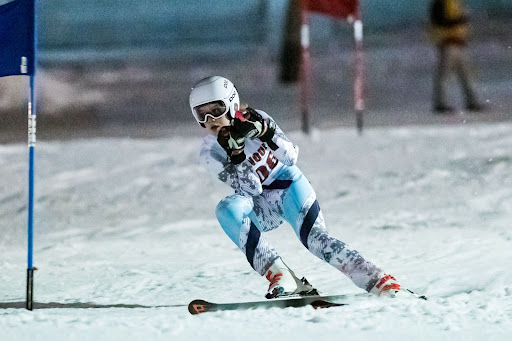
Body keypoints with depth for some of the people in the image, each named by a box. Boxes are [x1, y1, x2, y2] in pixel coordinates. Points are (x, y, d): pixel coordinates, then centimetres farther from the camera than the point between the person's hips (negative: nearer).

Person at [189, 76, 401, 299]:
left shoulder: (254, 120, -13)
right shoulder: (210, 153, -13)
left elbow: (291, 156, -21)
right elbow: (250, 190, -20)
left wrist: (266, 132, -38)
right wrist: (235, 152, -34)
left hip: (287, 186, -1)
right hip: (261, 208, 1)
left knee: (314, 237, -24)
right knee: (228, 210, -30)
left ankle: (376, 280, -24)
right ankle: (280, 277, -37)